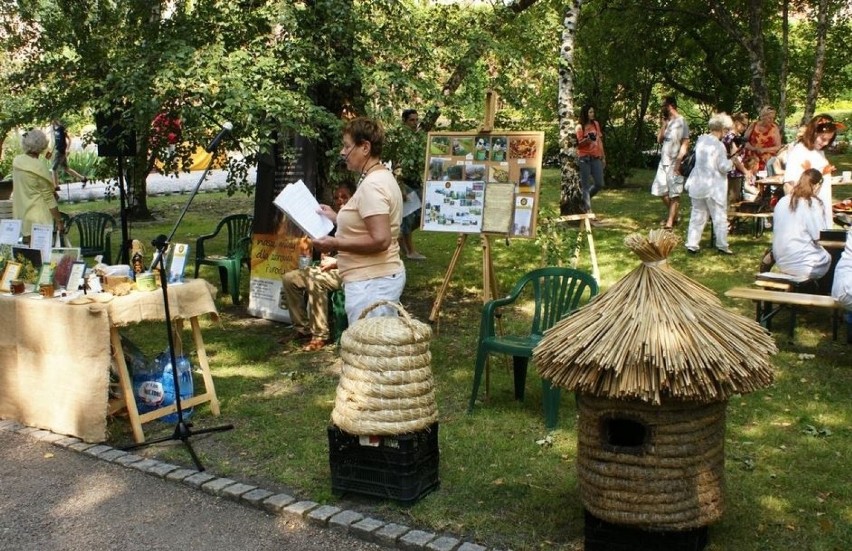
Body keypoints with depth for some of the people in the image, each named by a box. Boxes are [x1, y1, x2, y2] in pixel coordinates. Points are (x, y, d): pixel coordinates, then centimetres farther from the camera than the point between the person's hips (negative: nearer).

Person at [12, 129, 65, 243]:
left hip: (21, 215, 7)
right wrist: (58, 220, -8)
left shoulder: (17, 161, 0)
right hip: (37, 219, -7)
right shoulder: (39, 167, -20)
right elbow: (48, 197, -15)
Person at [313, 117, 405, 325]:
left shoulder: (371, 185, -18)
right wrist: (337, 218, 20)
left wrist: (335, 243, -17)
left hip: (371, 283, -11)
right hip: (381, 277, 11)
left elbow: (379, 240, -25)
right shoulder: (381, 177, 14)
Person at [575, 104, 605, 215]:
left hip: (596, 158, 5)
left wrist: (603, 157, 16)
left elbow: (600, 141, 15)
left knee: (599, 184, 3)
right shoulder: (579, 128, -5)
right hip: (584, 159, -5)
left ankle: (584, 200, 25)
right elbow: (577, 145, -6)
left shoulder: (596, 124, 10)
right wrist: (587, 140, -24)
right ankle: (587, 209, 0)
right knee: (586, 186, -4)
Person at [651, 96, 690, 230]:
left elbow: (685, 143, -12)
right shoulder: (667, 121, 14)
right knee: (661, 191, 13)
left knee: (674, 193, -5)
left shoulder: (681, 122, -9)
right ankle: (672, 215, 30)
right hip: (664, 162, 8)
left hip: (674, 163, -8)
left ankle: (670, 222, -7)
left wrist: (678, 161, -19)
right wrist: (662, 124, 1)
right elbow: (659, 140, 10)